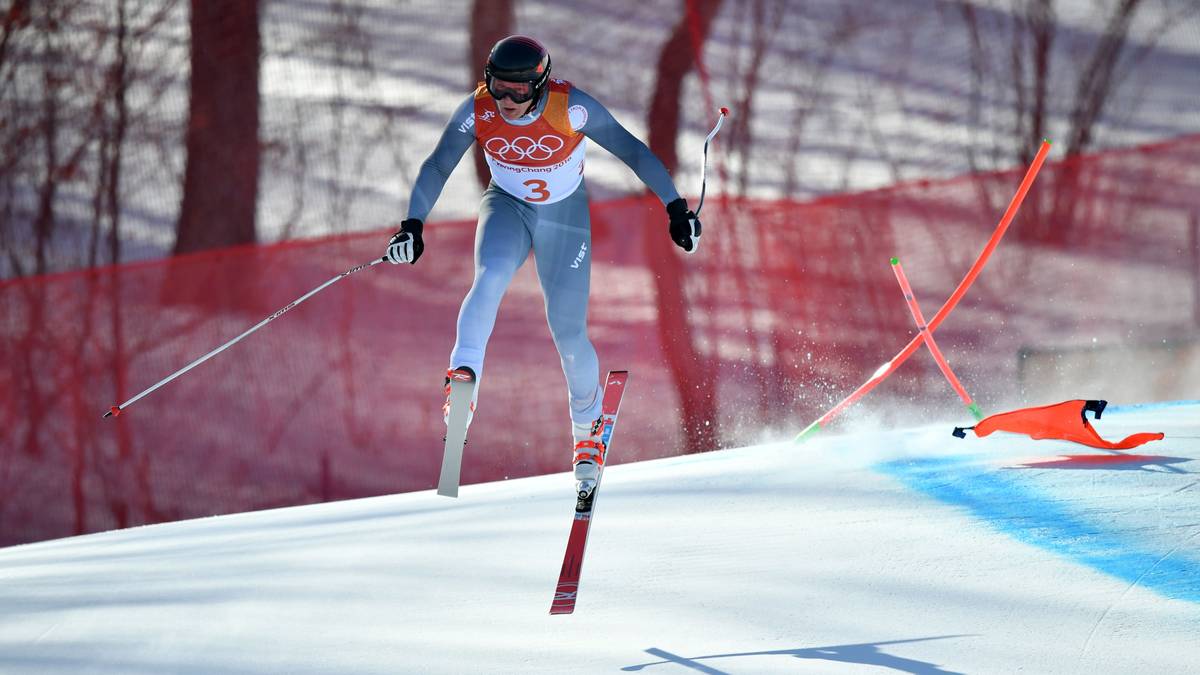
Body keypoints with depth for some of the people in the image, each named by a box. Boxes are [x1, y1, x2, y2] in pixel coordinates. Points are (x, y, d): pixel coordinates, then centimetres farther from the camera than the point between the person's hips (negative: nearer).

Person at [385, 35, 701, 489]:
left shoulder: (571, 108, -29)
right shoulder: (478, 111, -22)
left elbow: (632, 151, -21)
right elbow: (436, 168, -14)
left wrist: (676, 209, -21)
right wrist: (412, 226, -25)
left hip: (566, 216, -1)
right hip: (507, 208, 1)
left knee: (568, 333, -3)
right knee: (490, 276, -33)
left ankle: (588, 426, 20)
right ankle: (464, 376, -27)